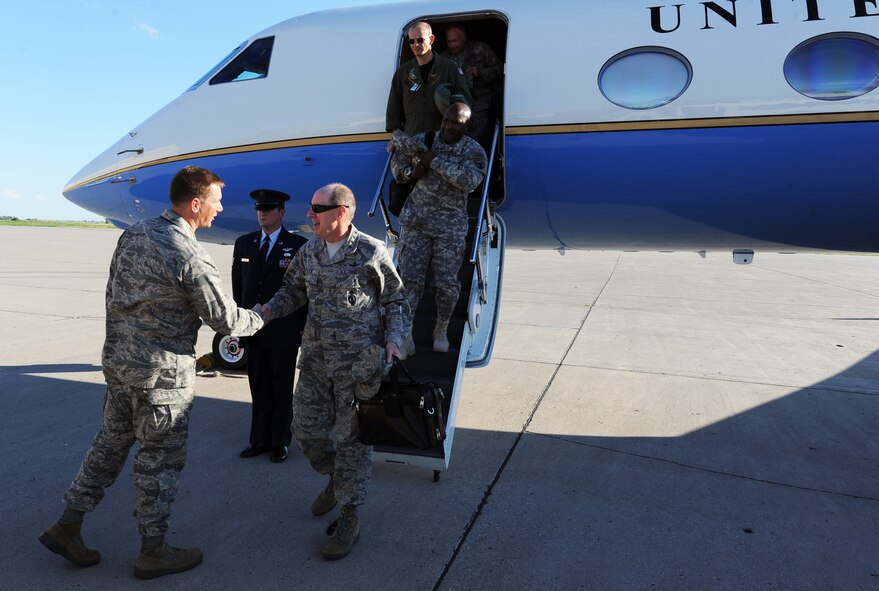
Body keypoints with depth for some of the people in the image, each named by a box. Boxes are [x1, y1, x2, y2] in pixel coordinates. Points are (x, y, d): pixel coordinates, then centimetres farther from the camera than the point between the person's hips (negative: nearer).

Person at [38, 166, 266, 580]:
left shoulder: (132, 235, 4)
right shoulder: (190, 258, -22)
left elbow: (112, 293, 12)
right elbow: (225, 320, -16)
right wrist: (259, 317, 4)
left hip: (117, 360, 8)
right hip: (162, 373, -8)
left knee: (111, 441, 22)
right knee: (161, 458, 7)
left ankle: (67, 526, 33)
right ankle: (153, 551, 22)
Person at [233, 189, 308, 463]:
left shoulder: (298, 245, -5)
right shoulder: (244, 243, 9)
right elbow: (237, 287, 12)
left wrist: (302, 327, -7)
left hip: (284, 333, -4)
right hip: (252, 330, 4)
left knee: (282, 389, 9)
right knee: (258, 389, 13)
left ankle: (280, 441, 23)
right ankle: (260, 438, 26)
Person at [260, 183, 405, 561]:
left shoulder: (371, 253, -9)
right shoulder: (308, 253, 6)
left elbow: (395, 300, 0)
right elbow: (293, 291, 17)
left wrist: (393, 339, -13)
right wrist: (269, 309, -3)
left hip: (358, 361, -5)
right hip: (315, 359, 6)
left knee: (352, 437, 3)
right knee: (306, 429, 11)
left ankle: (348, 519, 18)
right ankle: (336, 479, 42)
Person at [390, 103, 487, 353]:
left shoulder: (473, 151, 0)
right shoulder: (422, 141, 7)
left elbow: (470, 180, -19)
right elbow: (397, 163, 18)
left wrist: (435, 161, -20)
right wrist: (411, 173, -6)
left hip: (451, 227, -1)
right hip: (415, 221, 1)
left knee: (447, 283, 2)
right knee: (410, 278, -5)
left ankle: (441, 329, 25)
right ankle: (404, 335, 2)